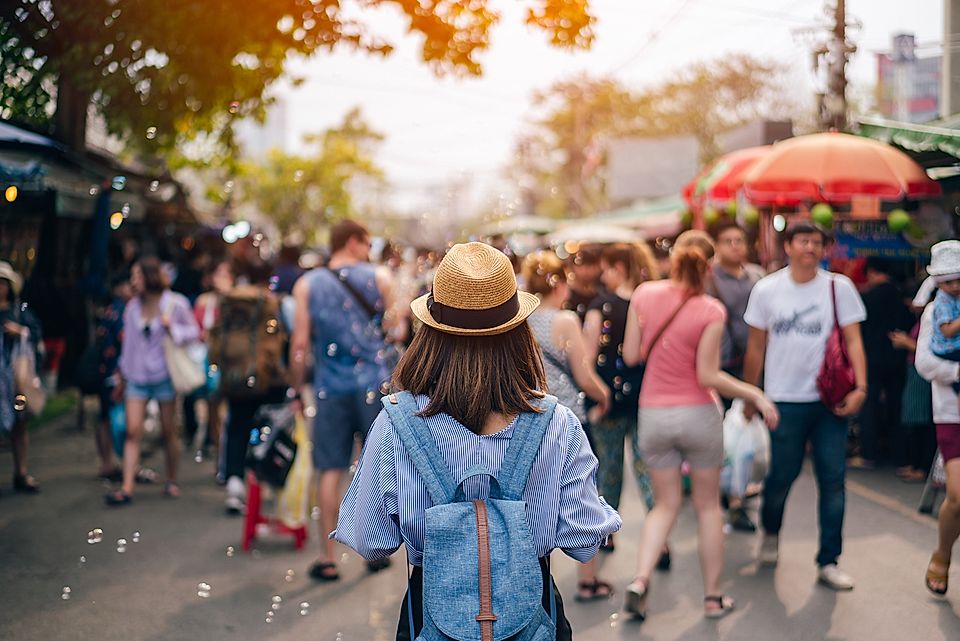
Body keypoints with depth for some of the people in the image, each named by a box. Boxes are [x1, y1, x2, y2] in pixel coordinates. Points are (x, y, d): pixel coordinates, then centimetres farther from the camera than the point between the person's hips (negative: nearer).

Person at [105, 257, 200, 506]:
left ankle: (172, 481, 20)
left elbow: (194, 331, 1)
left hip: (164, 374, -3)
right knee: (133, 431, -7)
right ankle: (127, 488, -10)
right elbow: (128, 342, 15)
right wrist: (121, 379, 18)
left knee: (169, 431, 5)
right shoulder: (133, 306, 9)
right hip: (137, 376, 3)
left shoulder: (174, 303, -4)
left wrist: (172, 328, -18)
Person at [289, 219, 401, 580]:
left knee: (329, 471, 4)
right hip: (375, 384, -1)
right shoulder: (380, 277, 1)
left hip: (330, 388, 1)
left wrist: (296, 389, 5)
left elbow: (300, 344, -1)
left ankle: (327, 558, 5)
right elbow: (392, 327, 1)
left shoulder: (306, 285, 3)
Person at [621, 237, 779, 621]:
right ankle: (713, 597, 18)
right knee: (708, 505, 13)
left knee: (666, 505, 15)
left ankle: (640, 579, -7)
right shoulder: (711, 310, -13)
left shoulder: (644, 294, -4)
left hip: (653, 414, 3)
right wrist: (756, 395, -7)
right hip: (698, 414, -3)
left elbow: (631, 356, 0)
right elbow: (707, 376, -16)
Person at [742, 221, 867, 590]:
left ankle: (828, 563, 8)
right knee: (782, 475, 5)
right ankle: (770, 533, 36)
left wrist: (860, 386, -14)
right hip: (785, 400, 0)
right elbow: (756, 347, 8)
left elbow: (853, 340, -2)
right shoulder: (767, 290, 3)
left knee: (833, 478, -1)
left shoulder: (840, 287, 2)